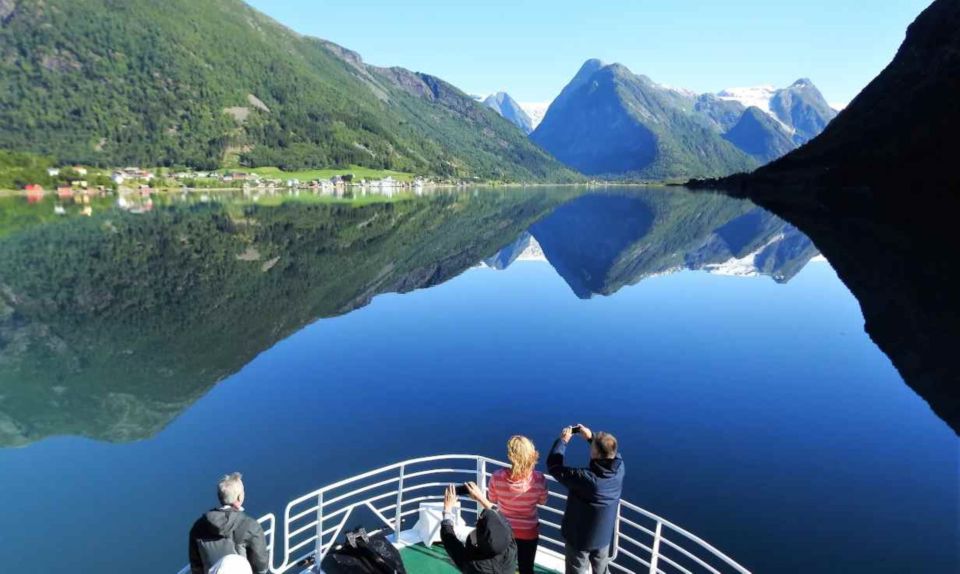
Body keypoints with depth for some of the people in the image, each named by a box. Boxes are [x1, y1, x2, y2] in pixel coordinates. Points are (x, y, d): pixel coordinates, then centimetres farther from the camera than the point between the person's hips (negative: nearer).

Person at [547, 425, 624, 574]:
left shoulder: (585, 478, -37)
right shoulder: (619, 468, -21)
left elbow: (553, 466, -26)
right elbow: (611, 451, 3)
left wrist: (562, 440, -14)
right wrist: (591, 437, -3)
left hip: (580, 537, -5)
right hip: (604, 535, 5)